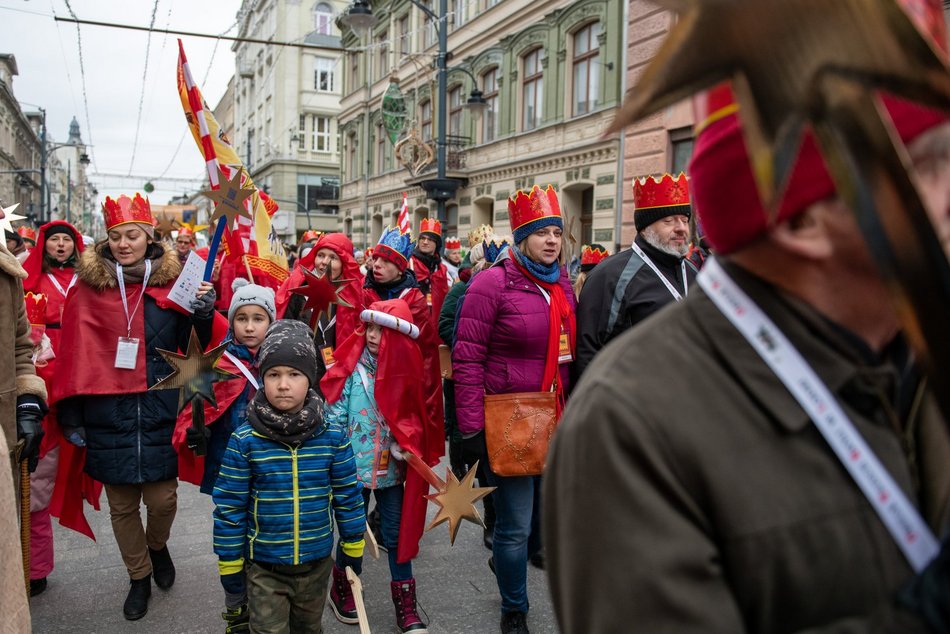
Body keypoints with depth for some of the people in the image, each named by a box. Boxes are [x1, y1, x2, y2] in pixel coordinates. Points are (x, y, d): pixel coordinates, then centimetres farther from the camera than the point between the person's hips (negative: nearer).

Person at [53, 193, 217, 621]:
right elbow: (74, 355, 0)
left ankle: (157, 546, 37)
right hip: (108, 417, 0)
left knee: (162, 499, 3)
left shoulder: (171, 283, 1)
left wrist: (203, 314, -16)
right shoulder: (88, 287, 0)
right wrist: (70, 414, -1)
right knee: (121, 505, 11)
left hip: (160, 414, 0)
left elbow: (196, 346, 4)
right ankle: (139, 577, 33)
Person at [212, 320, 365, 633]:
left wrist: (353, 550, 7)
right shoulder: (244, 441, -14)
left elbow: (348, 496, 0)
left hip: (317, 563, 2)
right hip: (263, 567, -2)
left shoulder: (333, 437, -10)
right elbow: (229, 506, -7)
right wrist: (230, 566, -3)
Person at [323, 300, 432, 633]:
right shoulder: (351, 369, -11)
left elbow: (411, 417, 8)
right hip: (354, 468, -2)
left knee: (398, 533, 8)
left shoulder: (405, 369, -1)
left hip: (391, 468, 3)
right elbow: (334, 417, -10)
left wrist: (407, 447, -6)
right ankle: (342, 591, 36)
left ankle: (405, 605, 20)